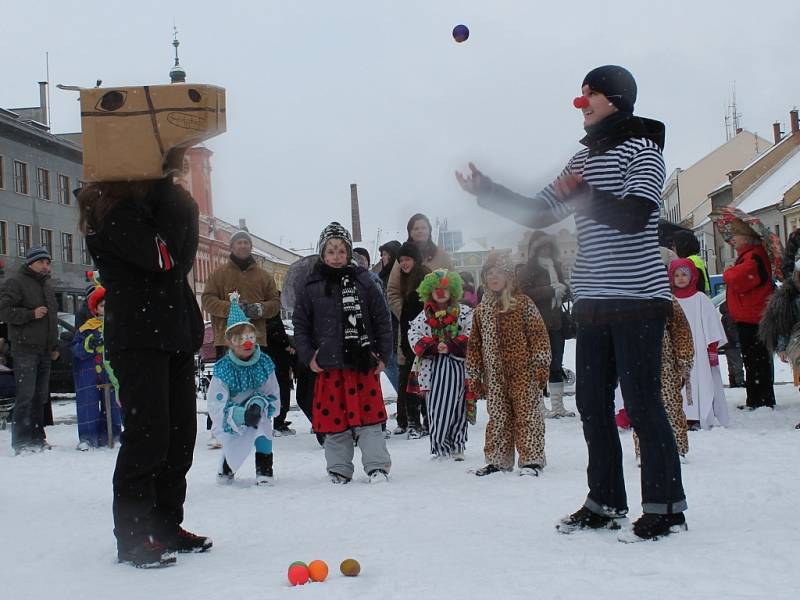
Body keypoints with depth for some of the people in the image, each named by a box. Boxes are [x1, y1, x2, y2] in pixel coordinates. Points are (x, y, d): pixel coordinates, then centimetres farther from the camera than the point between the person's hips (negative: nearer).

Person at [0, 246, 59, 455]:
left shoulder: (47, 286, 21)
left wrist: (54, 346, 24)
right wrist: (31, 314, -20)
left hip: (44, 351, 8)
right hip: (25, 349, -8)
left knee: (40, 396, 10)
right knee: (26, 395, -11)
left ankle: (37, 438, 16)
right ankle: (21, 442, -9)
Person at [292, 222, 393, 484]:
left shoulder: (363, 282, 2)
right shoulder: (310, 287, 3)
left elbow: (383, 320, 5)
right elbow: (300, 324, 7)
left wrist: (383, 355, 2)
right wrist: (308, 357, 0)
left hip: (363, 363, -1)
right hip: (328, 366, 1)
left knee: (369, 415, 0)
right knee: (334, 418, 5)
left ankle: (377, 467, 6)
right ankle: (339, 469, 16)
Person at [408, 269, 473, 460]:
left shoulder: (464, 312, 3)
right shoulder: (424, 315, 9)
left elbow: (472, 335, -5)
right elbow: (413, 335, 2)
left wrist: (452, 346, -16)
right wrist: (433, 346, -11)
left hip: (457, 365, -1)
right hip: (433, 367, 1)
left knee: (457, 407, 2)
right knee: (436, 407, -2)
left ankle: (457, 448, 13)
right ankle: (440, 447, 9)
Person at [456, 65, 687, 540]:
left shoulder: (642, 150, -4)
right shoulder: (583, 160, 18)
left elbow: (635, 216, -18)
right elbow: (538, 215, 18)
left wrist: (585, 196, -28)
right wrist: (488, 192, 9)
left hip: (638, 297, -7)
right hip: (593, 301, 8)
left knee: (642, 401, -7)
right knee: (592, 403, 8)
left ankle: (665, 505, 2)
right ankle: (606, 502, 17)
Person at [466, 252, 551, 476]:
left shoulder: (523, 303, -1)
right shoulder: (481, 310, 11)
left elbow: (539, 334, -3)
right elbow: (474, 344, 14)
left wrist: (540, 365, -9)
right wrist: (473, 375, 11)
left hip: (524, 373, -4)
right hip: (494, 375, 4)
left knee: (527, 414, -1)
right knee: (498, 416, 8)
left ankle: (531, 458, 6)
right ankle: (498, 460, 17)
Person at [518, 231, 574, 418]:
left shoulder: (555, 267, 15)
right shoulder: (528, 269, -4)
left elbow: (565, 293, 22)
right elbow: (525, 292, -17)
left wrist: (563, 290, -2)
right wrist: (551, 291, -20)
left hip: (556, 324, 7)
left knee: (556, 365, 10)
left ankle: (558, 405, 17)